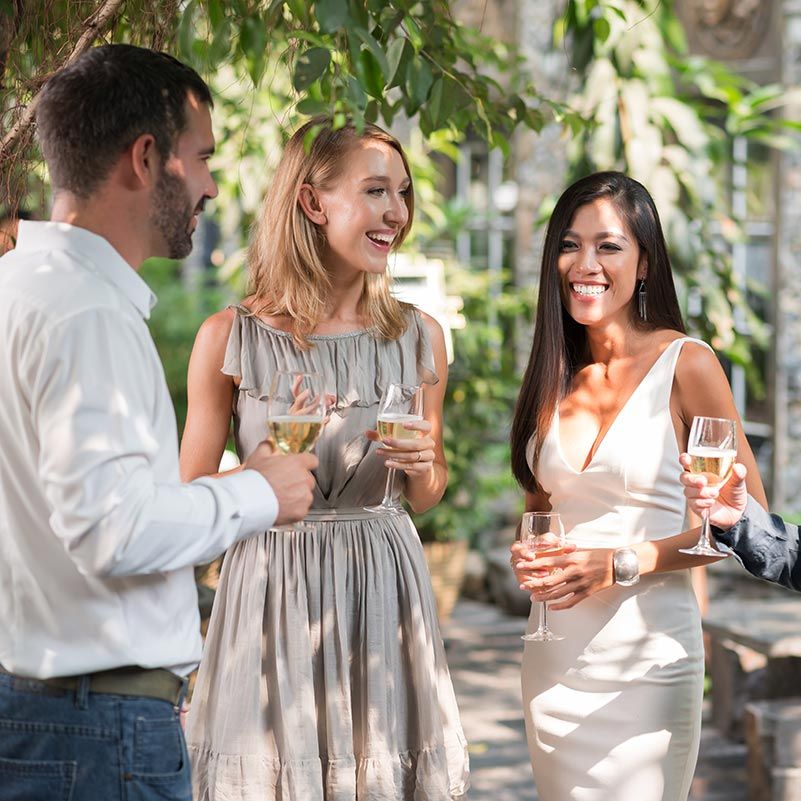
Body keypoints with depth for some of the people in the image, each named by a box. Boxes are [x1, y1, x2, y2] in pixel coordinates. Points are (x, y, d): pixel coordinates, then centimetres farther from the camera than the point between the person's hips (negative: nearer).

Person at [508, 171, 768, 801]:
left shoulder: (686, 364, -8)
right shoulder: (554, 376, 7)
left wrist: (621, 564, -15)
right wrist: (526, 555, -3)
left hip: (647, 652, -5)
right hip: (555, 649, 5)